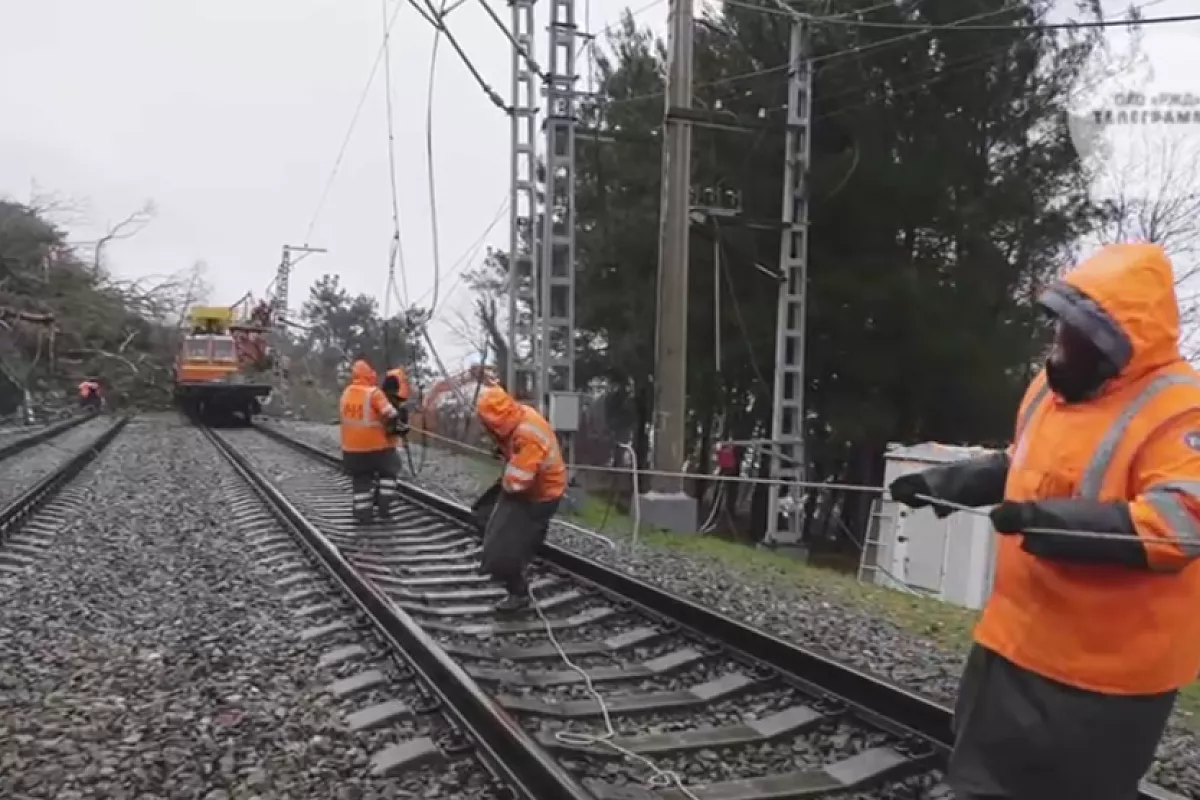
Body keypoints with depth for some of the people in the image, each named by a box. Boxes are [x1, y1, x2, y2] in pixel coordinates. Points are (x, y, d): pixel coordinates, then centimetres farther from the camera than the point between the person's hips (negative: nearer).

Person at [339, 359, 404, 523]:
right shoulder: (373, 393, -16)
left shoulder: (345, 394, 4)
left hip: (351, 447, 5)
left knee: (361, 479, 16)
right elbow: (390, 416, -20)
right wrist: (391, 428, 1)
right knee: (388, 472, 16)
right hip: (376, 445, -5)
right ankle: (384, 506, 11)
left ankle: (362, 512, 14)